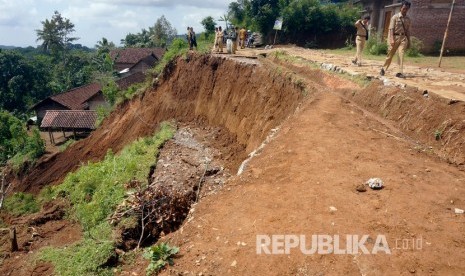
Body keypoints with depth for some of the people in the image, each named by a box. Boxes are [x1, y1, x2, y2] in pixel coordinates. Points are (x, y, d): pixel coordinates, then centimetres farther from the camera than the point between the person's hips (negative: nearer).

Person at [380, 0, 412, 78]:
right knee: (390, 54, 5)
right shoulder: (395, 17, -3)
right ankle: (383, 69, 23)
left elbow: (408, 31, 13)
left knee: (401, 54, -9)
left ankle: (400, 72, -12)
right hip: (395, 37, -3)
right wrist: (392, 39, -20)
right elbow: (391, 29, -10)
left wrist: (409, 41, 10)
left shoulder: (408, 19, 10)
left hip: (403, 38, 3)